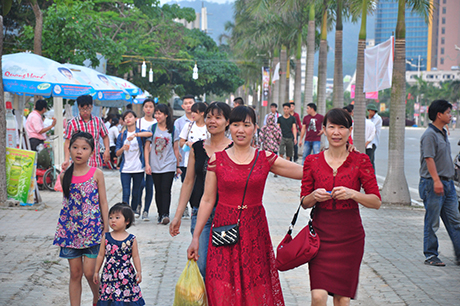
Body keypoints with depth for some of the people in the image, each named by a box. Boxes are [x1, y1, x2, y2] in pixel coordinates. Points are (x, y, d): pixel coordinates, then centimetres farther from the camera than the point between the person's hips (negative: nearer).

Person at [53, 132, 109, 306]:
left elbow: (103, 202, 0)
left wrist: (106, 228, -1)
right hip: (70, 227, 2)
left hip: (92, 227, -2)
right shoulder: (65, 176, 3)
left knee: (89, 272, -4)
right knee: (75, 273, 5)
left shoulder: (96, 174, -3)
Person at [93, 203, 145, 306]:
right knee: (108, 297, 0)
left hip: (126, 275, -1)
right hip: (109, 274, 1)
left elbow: (135, 257, 3)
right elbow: (101, 255, 8)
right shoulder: (106, 238, 2)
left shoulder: (131, 239, -1)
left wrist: (139, 271, -3)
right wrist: (96, 272, 11)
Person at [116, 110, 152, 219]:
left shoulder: (140, 132, 2)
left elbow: (150, 134, -22)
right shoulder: (121, 135, 8)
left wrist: (135, 134, -33)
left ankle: (134, 211, 25)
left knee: (136, 193, 8)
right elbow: (117, 153, 6)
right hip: (125, 169, 1)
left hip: (138, 168, -1)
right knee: (126, 193, -8)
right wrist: (123, 148, -16)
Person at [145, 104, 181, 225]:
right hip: (155, 166, 2)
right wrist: (147, 164, -4)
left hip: (169, 165, -2)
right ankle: (160, 214, 14)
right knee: (158, 191, 6)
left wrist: (178, 166, 11)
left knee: (166, 190, -12)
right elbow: (147, 148, 5)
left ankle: (165, 214, -18)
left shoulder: (172, 130, 4)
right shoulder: (152, 128, 4)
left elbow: (176, 149, 9)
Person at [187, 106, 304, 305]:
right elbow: (207, 200, 4)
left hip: (254, 229, 1)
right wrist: (195, 237, 4)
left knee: (255, 290, 2)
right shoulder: (217, 160, 1)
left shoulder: (265, 159, 2)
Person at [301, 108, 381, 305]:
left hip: (349, 236, 0)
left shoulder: (360, 161, 0)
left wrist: (352, 194, -20)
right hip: (320, 234, 0)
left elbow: (376, 202, -3)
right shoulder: (312, 161, 3)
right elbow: (304, 202, 8)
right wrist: (314, 196, -14)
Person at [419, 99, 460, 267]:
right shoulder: (429, 135, -13)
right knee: (432, 222, -1)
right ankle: (430, 255, 8)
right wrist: (436, 180, -26)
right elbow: (429, 159, -20)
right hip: (432, 184, -9)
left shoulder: (443, 133, 16)